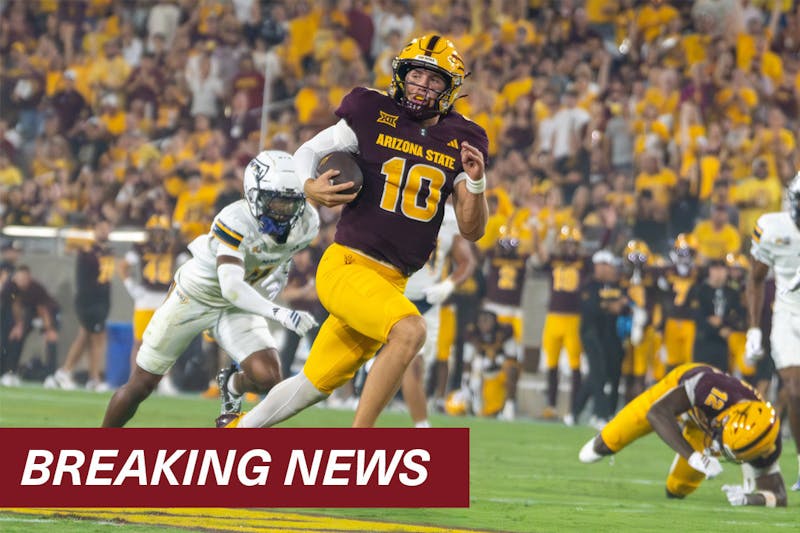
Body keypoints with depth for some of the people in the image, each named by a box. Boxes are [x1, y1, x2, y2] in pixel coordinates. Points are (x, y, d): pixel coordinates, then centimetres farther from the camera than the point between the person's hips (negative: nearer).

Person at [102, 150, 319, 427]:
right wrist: (279, 313, -56)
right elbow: (231, 287, -46)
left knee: (267, 377, -20)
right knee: (141, 385, 4)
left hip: (240, 304, 4)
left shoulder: (305, 224, -17)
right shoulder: (235, 221, -36)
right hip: (196, 296, -4)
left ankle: (233, 386, 17)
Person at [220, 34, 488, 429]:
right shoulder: (372, 118, -3)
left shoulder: (460, 142, 7)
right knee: (410, 331, -30)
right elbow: (307, 153, 7)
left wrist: (476, 183, -12)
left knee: (317, 384, 12)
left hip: (391, 281, 5)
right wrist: (310, 187, -14)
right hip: (346, 264, -5)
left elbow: (472, 230, 7)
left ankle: (236, 431, 35)